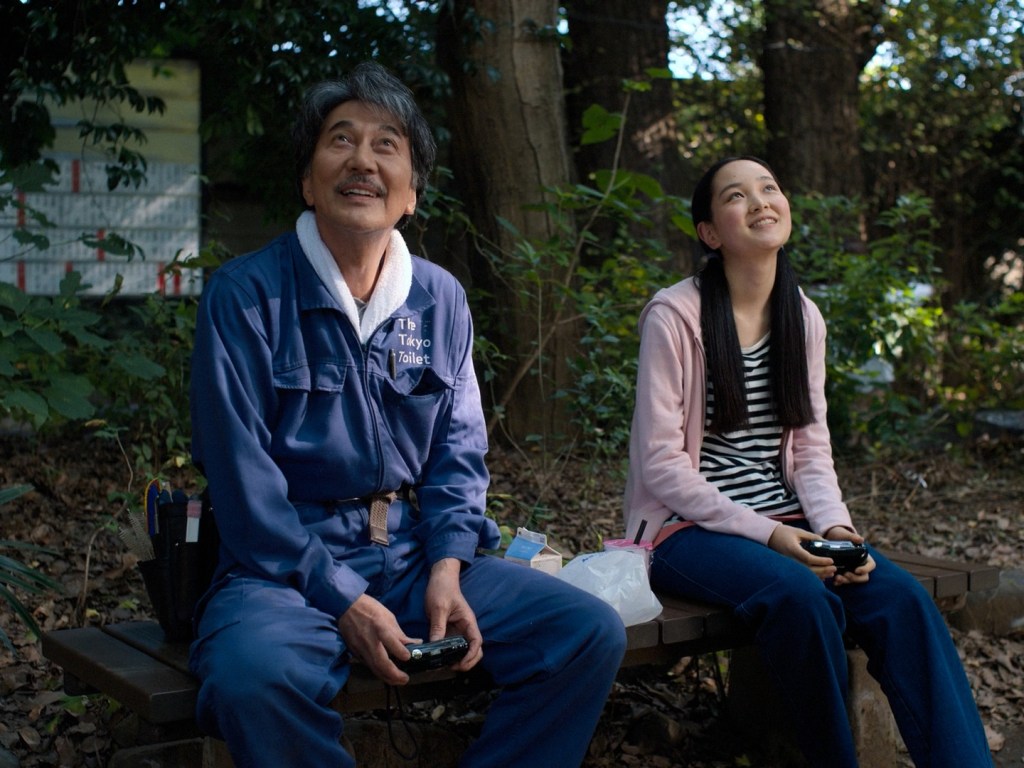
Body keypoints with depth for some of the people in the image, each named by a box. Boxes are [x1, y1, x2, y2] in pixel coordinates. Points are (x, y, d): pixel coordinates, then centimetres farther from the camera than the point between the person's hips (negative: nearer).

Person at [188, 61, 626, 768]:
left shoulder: (441, 299, 8)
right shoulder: (245, 295, -8)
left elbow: (458, 452, 11)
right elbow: (244, 484, -12)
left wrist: (447, 570, -7)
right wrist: (344, 603, -18)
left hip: (416, 553, 5)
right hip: (288, 567, -4)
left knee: (593, 633, -11)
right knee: (253, 677, -36)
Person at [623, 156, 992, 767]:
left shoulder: (805, 317, 9)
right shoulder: (674, 316, -9)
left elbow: (811, 447, 9)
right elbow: (661, 463, -12)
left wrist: (834, 525, -11)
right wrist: (765, 534, -19)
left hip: (786, 523, 5)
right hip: (690, 529, -5)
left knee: (903, 599, -22)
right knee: (801, 596, -33)